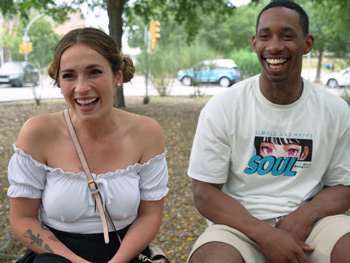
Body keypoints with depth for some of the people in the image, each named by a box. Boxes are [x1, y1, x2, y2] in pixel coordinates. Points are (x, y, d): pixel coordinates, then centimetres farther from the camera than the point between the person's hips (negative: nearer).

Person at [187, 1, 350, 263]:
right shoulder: (221, 108, -7)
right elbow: (205, 192, -6)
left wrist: (307, 214, -15)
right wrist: (265, 234, -20)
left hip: (307, 221, 2)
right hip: (241, 222, -1)